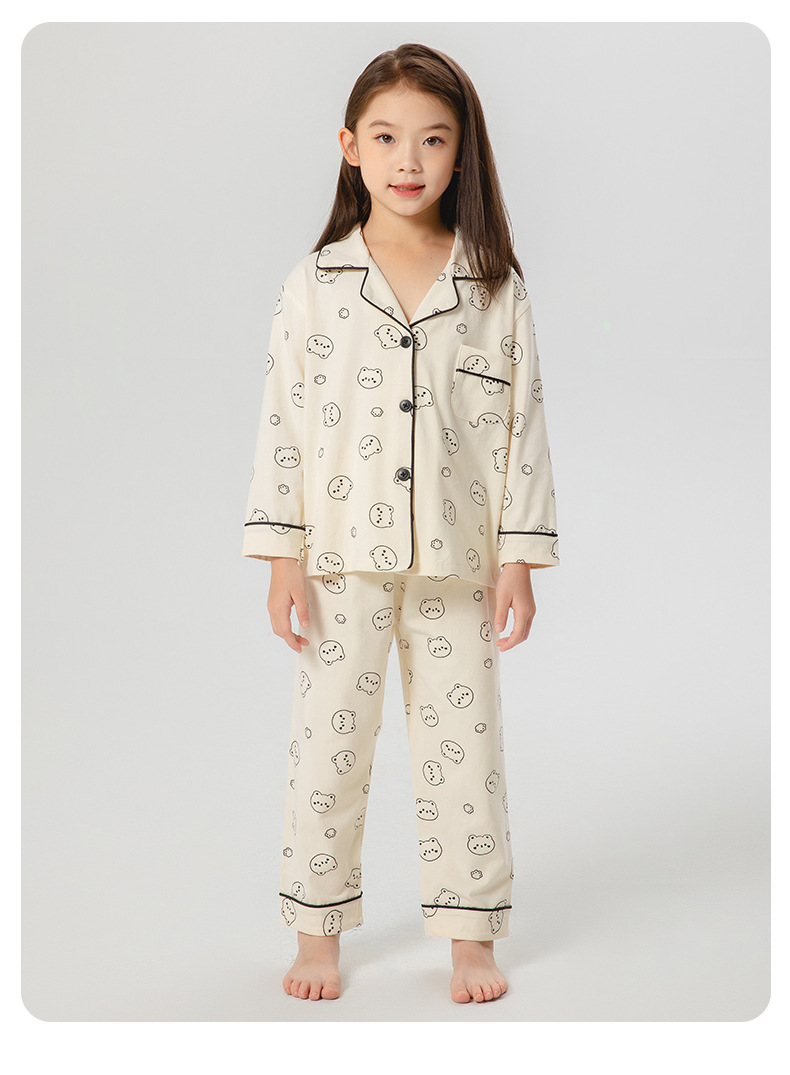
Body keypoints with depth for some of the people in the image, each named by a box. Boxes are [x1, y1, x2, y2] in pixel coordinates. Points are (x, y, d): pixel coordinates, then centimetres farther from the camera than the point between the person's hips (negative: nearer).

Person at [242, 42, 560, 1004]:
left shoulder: (496, 287, 1)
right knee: (328, 743, 7)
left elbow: (522, 426, 2)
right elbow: (284, 420, 1)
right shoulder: (314, 283, 0)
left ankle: (470, 934, 24)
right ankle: (317, 930, 24)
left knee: (463, 744, 8)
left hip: (456, 560, 0)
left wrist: (518, 557, -2)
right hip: (343, 555, 0)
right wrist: (283, 557, -4)